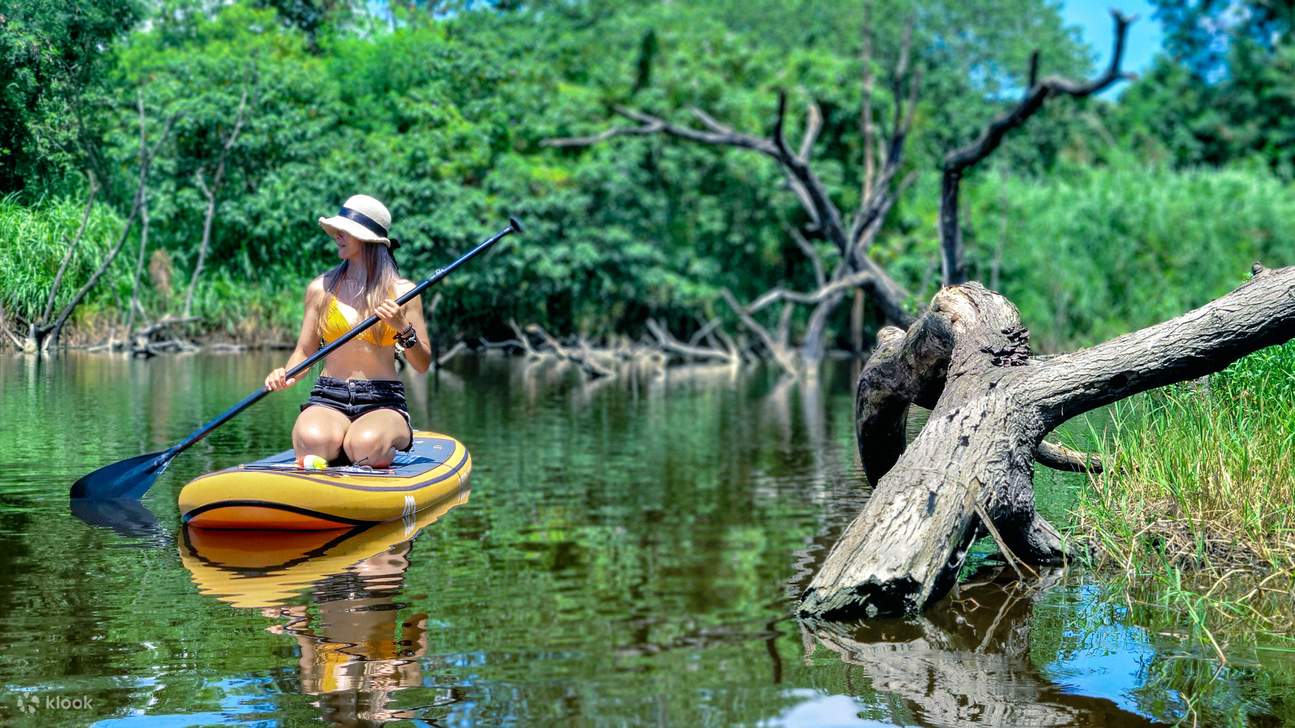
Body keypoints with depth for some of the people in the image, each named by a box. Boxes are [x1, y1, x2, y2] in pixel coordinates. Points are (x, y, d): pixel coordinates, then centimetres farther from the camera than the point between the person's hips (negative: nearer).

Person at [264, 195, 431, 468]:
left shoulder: (402, 292, 4)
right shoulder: (320, 289, 8)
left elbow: (423, 365, 3)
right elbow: (305, 352, 13)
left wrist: (403, 329, -15)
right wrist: (286, 376, -9)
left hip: (383, 403, -1)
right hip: (328, 399, 1)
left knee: (367, 445, -36)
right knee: (313, 440, -35)